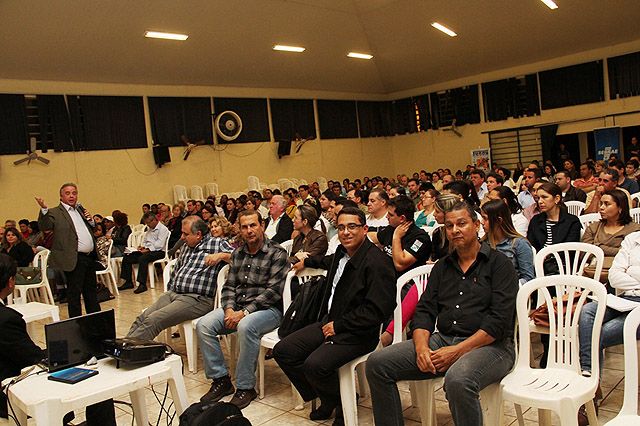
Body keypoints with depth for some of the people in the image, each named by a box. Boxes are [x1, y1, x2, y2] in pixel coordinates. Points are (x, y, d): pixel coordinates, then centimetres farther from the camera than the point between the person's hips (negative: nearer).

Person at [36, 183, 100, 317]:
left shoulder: (80, 210, 17)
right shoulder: (55, 213, -4)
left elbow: (92, 230, 25)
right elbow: (44, 226, -21)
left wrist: (90, 220, 4)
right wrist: (44, 209, -35)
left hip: (90, 257, 7)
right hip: (75, 259, -7)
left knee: (91, 290, 18)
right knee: (74, 293, 1)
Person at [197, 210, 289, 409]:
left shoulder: (276, 253, -7)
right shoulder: (237, 253, 14)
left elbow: (273, 291, -15)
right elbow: (229, 286, 13)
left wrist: (244, 312, -20)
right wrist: (229, 309, -8)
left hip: (267, 309, -6)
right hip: (237, 307, 7)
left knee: (246, 326, -37)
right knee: (203, 325, -14)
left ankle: (245, 387, -19)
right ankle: (220, 379, -1)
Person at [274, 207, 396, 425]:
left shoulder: (377, 262, -19)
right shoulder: (342, 252, 8)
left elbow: (376, 310, -23)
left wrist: (338, 325, -17)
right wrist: (307, 262, 47)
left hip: (357, 333, -9)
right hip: (330, 322, 9)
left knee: (315, 365, -30)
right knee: (282, 351, 2)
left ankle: (342, 403, 3)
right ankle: (325, 398, 16)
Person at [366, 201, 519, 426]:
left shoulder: (499, 263, -1)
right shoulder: (442, 267, 17)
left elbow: (499, 320, -11)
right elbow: (424, 310, 10)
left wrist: (458, 350, -18)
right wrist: (421, 347, -10)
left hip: (489, 345, -5)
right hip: (442, 339, 6)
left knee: (457, 380, -38)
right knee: (377, 363, -10)